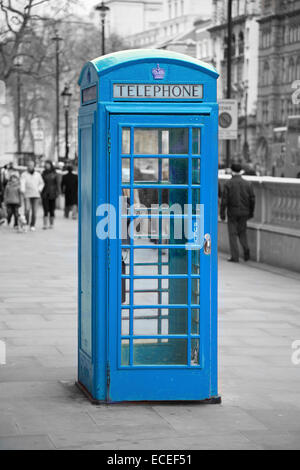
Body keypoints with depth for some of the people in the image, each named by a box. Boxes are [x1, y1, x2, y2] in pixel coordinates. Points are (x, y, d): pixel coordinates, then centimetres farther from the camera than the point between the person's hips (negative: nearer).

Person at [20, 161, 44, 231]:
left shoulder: (38, 175, 9)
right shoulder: (24, 175, -1)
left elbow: (41, 183, 20)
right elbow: (22, 183, -16)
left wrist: (39, 189, 2)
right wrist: (22, 190, -34)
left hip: (35, 195, 2)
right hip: (27, 195, -2)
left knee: (34, 211, -2)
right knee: (27, 209, -14)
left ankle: (32, 225, 8)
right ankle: (26, 223, 6)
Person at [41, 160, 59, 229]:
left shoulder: (54, 174, 2)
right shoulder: (44, 173, 5)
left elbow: (57, 183, 4)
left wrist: (57, 192, -4)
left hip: (52, 193, 0)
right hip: (45, 193, 0)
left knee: (52, 209, 5)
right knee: (46, 209, -5)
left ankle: (52, 224, 14)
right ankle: (45, 224, -7)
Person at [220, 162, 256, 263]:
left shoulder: (228, 184, -8)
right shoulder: (248, 184, 0)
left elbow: (224, 200, -11)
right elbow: (252, 199, 2)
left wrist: (222, 213, -3)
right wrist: (251, 212, 14)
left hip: (232, 212, -3)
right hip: (244, 212, 3)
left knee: (233, 234, 5)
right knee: (242, 232, 19)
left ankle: (235, 256, 2)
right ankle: (246, 248, -4)